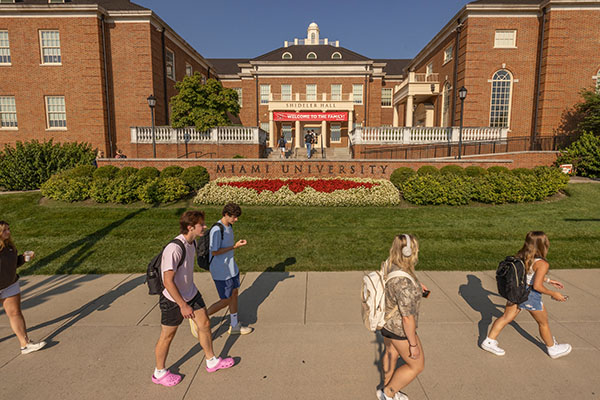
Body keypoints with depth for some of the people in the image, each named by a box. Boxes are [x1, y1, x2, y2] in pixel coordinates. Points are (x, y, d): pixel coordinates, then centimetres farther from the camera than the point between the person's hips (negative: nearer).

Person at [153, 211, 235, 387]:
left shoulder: (191, 243, -3)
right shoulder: (174, 249, -31)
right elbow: (168, 281, -31)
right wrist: (183, 305, -29)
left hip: (191, 293, 8)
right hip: (173, 300, -8)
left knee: (205, 324, 15)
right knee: (167, 336, 11)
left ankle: (211, 361, 35)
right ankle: (159, 373, 35)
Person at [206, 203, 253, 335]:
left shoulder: (229, 226, 5)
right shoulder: (217, 230, -24)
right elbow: (214, 252, -22)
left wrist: (237, 243, 1)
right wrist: (234, 246, -23)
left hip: (231, 268, 9)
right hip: (221, 272, -9)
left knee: (234, 294, 15)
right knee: (226, 300, 1)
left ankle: (235, 326, 30)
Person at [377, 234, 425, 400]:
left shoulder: (387, 265, -11)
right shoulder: (405, 282, -37)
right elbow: (407, 318, -29)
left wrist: (415, 285, 15)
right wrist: (413, 344, -17)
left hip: (385, 318, 8)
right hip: (399, 328, -8)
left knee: (391, 353, 28)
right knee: (417, 365, 14)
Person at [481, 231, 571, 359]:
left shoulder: (521, 256, 2)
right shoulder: (542, 264, -21)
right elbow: (537, 286, -25)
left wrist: (548, 280, 22)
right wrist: (553, 294, -10)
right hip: (530, 296, -6)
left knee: (506, 317, 16)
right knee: (543, 323, 18)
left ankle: (489, 341, 18)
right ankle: (553, 349, 40)